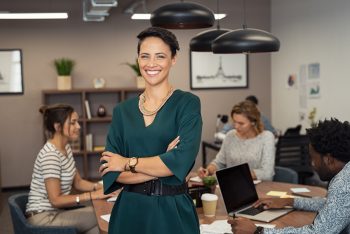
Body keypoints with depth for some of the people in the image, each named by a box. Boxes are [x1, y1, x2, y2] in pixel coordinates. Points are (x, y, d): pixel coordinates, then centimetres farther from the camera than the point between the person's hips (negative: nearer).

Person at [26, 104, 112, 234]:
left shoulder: (66, 148, 7)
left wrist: (99, 186, -6)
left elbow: (77, 182, 12)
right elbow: (56, 199, -24)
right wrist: (93, 195, -25)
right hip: (44, 217, -9)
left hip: (57, 210, 9)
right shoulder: (50, 155, -22)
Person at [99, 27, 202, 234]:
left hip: (172, 211, -3)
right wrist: (162, 164, -15)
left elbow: (181, 162, -19)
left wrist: (128, 162, -8)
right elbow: (110, 173, -4)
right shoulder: (123, 110, 4)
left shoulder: (187, 103, -6)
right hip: (129, 210, 3)